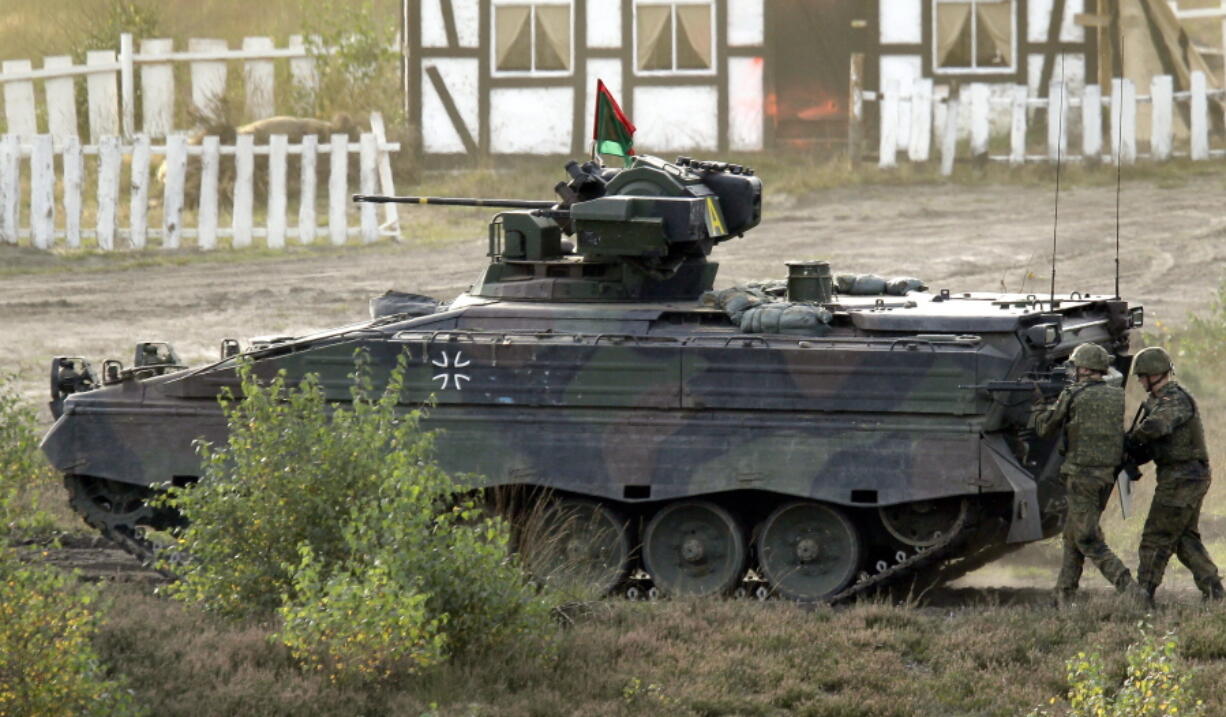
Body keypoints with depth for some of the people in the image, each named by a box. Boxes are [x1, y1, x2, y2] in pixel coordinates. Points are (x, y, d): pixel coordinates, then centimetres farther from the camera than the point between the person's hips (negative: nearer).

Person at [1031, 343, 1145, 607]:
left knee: (1089, 541, -6)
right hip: (1108, 475, 7)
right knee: (1072, 536, 19)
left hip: (1081, 476, -7)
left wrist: (1040, 405, 21)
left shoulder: (1073, 397, -10)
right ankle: (1063, 599, 22)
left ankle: (1130, 589, -21)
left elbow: (1044, 428, 1)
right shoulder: (1118, 397, 6)